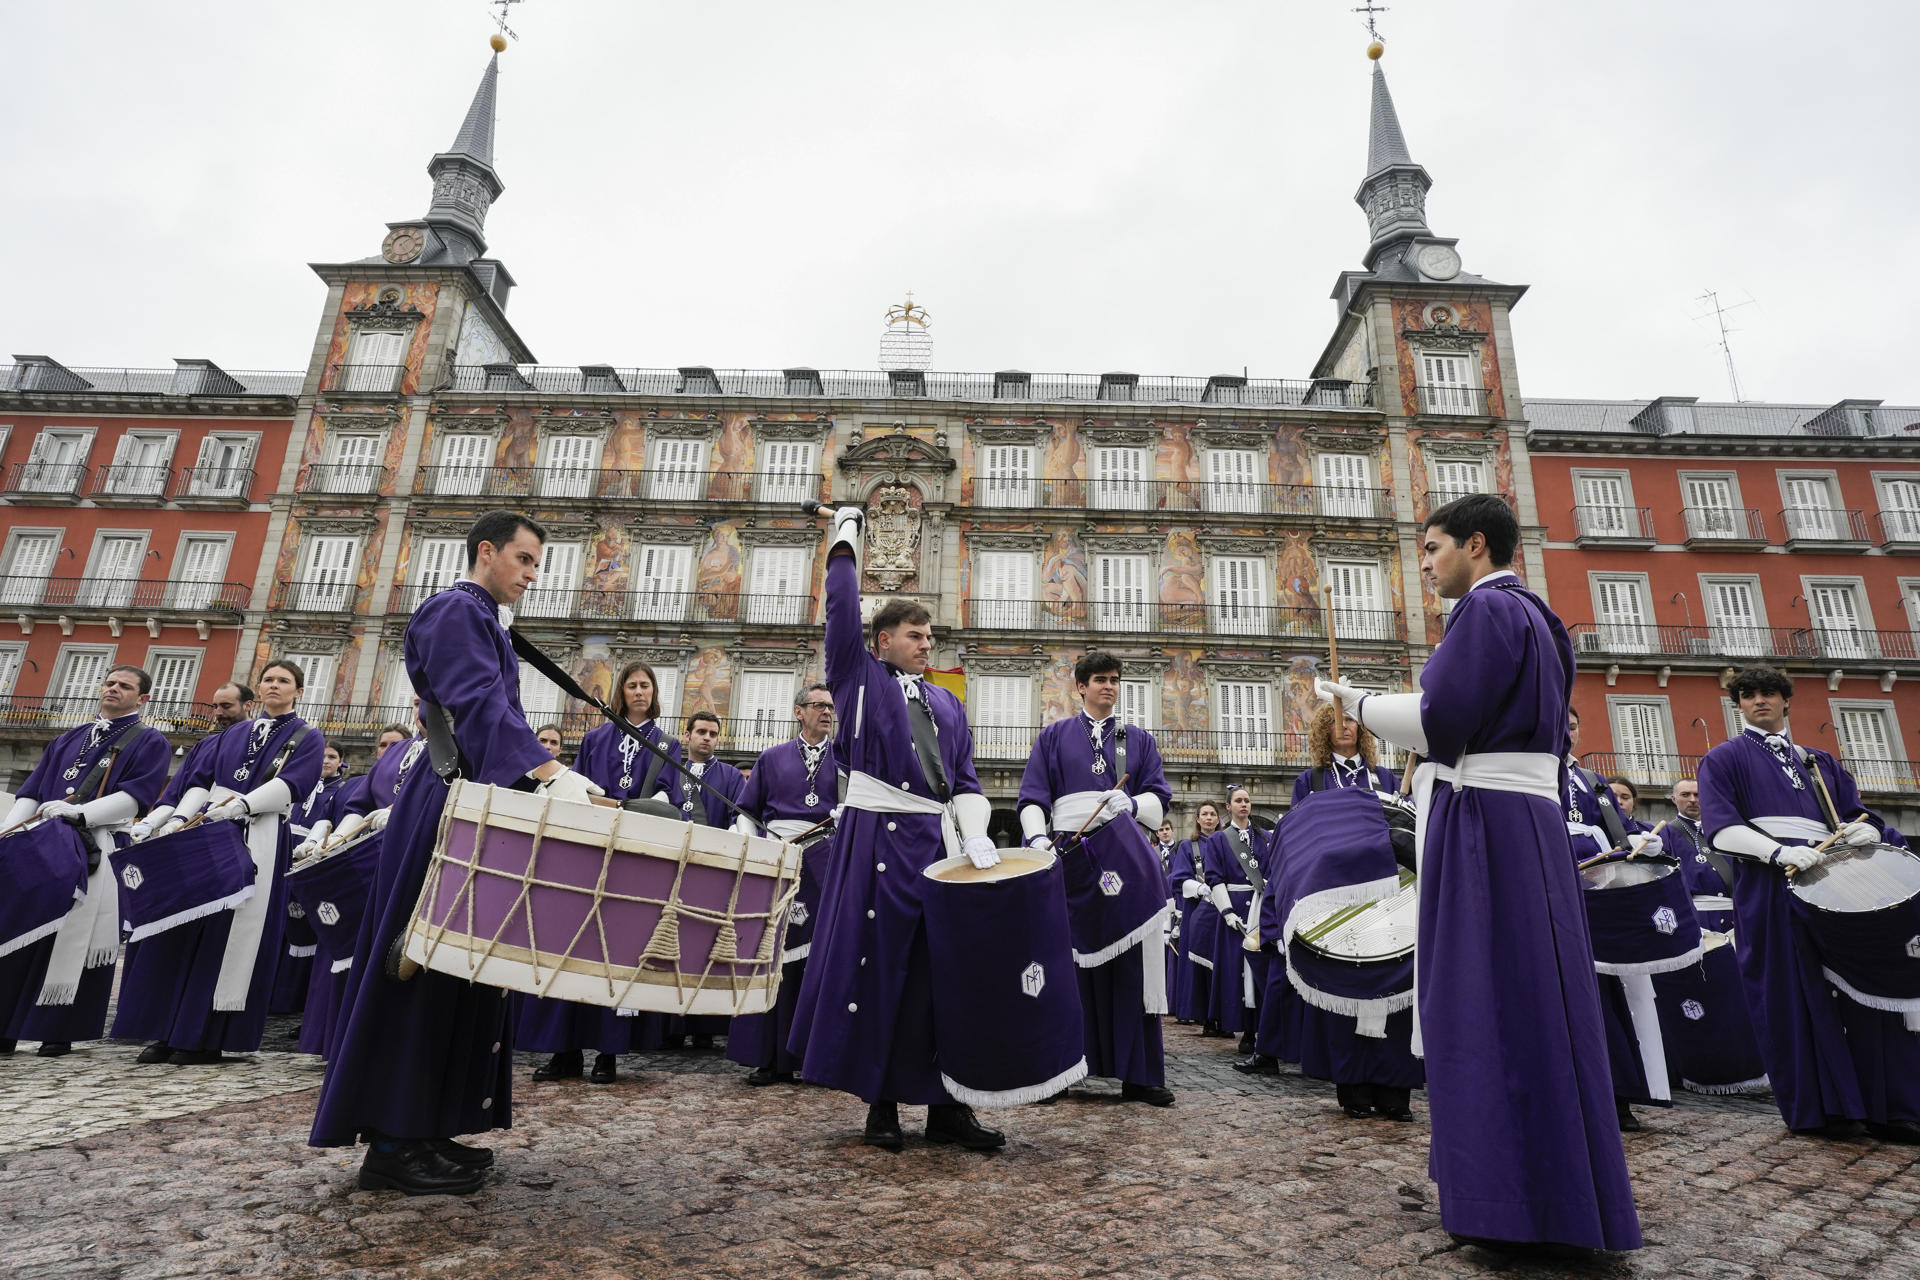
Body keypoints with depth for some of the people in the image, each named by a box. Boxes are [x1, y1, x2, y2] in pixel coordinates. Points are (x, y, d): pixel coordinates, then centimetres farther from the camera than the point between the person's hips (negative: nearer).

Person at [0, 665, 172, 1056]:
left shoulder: (149, 742, 5)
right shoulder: (67, 740, 23)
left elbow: (135, 796, -8)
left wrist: (79, 812, -21)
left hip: (98, 852, -5)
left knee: (76, 939, -4)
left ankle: (59, 1031, 3)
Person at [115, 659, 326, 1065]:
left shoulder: (307, 739, 7)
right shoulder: (232, 734, 21)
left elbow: (290, 784, -9)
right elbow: (201, 780, 13)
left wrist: (242, 804, -24)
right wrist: (179, 818, -4)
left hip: (260, 841, -5)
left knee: (233, 932, -6)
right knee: (184, 922, 0)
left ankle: (209, 1037, -1)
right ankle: (169, 1030, 8)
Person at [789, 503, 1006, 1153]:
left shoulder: (948, 704, 19)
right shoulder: (860, 678, 8)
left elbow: (965, 781, 15)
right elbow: (842, 611, -1)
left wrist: (975, 836, -2)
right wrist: (846, 539, 6)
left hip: (938, 842, 4)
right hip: (877, 841, -4)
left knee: (942, 970, 4)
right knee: (875, 966, 0)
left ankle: (945, 1104, 14)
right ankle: (880, 1104, 13)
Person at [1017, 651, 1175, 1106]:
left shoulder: (1138, 739, 19)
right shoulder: (1054, 736, 14)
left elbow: (1159, 795, 11)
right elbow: (1032, 796, 4)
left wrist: (1133, 804, -12)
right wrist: (1038, 839, -14)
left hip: (1124, 856, 1)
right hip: (1068, 855, -1)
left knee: (1132, 964, -2)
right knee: (1068, 962, -1)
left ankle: (1139, 1074, 4)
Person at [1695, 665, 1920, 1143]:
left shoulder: (1819, 761, 25)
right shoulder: (1724, 759, 8)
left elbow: (1860, 813, 16)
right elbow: (1720, 828, -5)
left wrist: (1863, 829, -9)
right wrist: (1780, 852, -20)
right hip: (1771, 889, -4)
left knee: (1868, 988, -1)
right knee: (1795, 997, -5)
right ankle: (1819, 1108, 3)